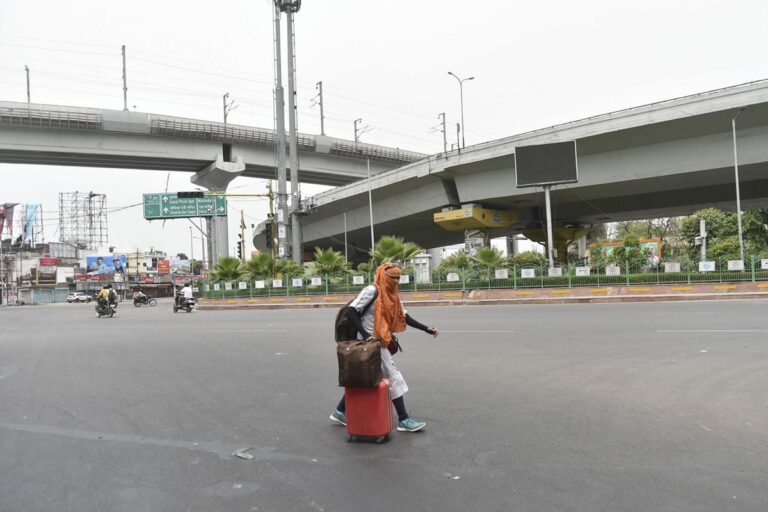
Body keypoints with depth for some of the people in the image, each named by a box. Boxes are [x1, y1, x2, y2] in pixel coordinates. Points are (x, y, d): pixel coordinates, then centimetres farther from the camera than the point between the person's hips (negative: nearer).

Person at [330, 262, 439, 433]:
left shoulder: (392, 295, 10)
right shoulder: (372, 291, -16)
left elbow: (404, 317, 12)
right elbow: (351, 311, -20)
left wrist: (426, 329, 5)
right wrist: (365, 335, -24)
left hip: (381, 342, 8)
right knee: (393, 377, -2)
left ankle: (341, 412, 26)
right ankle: (403, 420, 7)